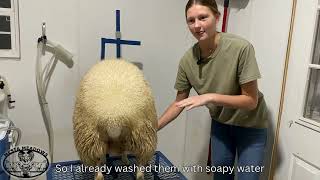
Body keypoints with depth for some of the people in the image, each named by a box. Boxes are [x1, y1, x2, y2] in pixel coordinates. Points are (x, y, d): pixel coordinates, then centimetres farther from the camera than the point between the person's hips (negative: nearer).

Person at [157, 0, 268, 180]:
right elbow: (179, 102, -6)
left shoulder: (241, 48, -29)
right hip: (220, 122, 4)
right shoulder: (187, 60, -18)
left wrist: (210, 97, -35)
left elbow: (251, 101, -24)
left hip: (250, 125, -3)